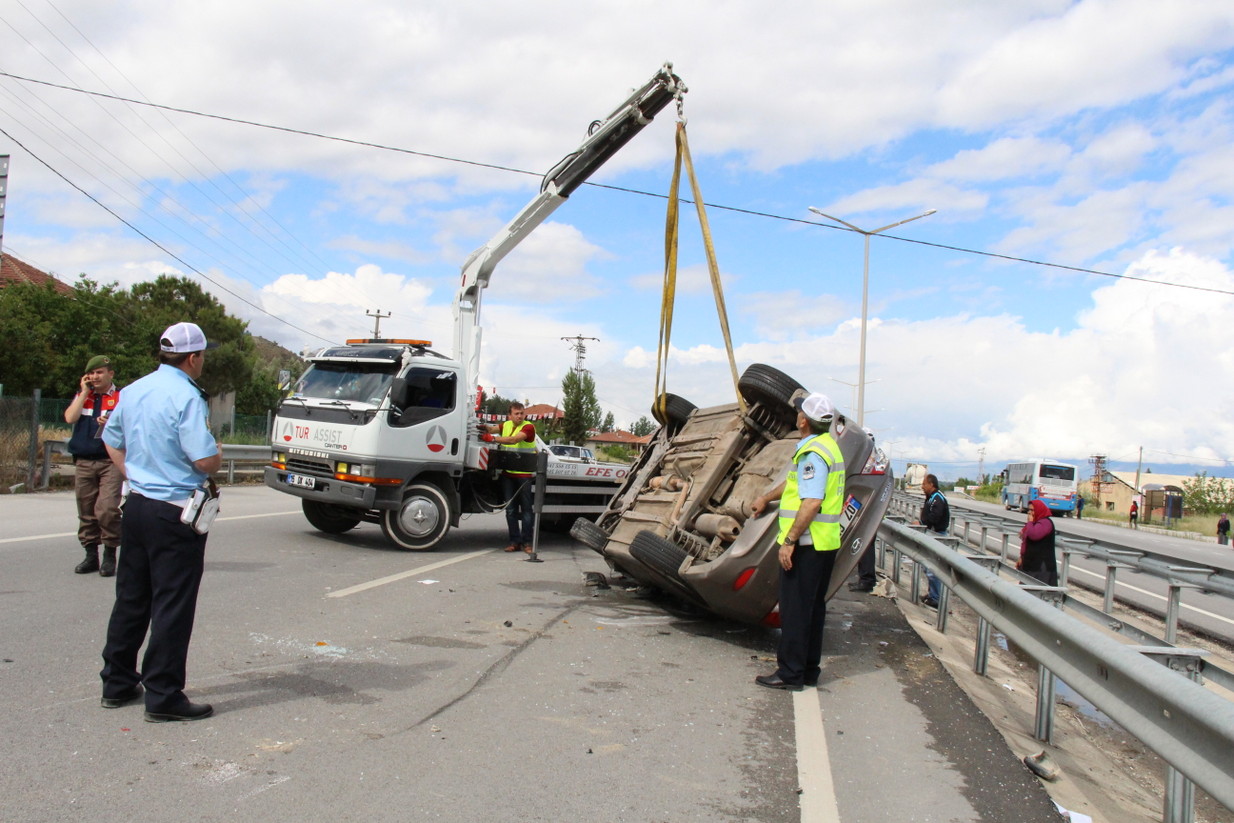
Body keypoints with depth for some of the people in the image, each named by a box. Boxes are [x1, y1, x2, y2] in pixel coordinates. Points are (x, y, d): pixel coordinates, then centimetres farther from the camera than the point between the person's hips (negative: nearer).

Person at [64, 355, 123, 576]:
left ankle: (110, 556, -3)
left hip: (111, 461, -4)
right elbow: (70, 418, -2)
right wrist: (85, 392, 0)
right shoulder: (82, 396, 16)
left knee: (107, 508, -14)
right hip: (84, 462, 4)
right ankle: (91, 555, 16)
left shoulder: (122, 397, 6)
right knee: (86, 511, 7)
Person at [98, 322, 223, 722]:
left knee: (130, 598, 17)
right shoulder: (186, 397, -17)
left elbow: (112, 440, 20)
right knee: (172, 605, -1)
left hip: (136, 505, 8)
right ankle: (163, 696, 4)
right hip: (175, 514, -8)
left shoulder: (134, 391, 9)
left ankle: (117, 683, 27)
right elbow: (205, 461, -22)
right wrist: (219, 453, -1)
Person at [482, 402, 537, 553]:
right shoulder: (506, 425, 12)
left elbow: (513, 440, -23)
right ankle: (515, 541, 10)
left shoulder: (528, 427, -8)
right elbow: (492, 429, -4)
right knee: (510, 509, 6)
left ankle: (526, 542, 5)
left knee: (526, 509, 1)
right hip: (507, 474, 5)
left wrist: (493, 438, -28)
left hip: (524, 474, -5)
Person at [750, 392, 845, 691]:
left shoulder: (812, 453, -18)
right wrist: (766, 498, 38)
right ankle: (809, 670, 23)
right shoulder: (829, 445, 14)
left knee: (794, 608, -2)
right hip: (827, 543, 10)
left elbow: (812, 503, -26)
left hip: (807, 544, -10)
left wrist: (789, 540, -23)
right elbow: (797, 482, 28)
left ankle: (790, 673, 4)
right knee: (814, 607, 15)